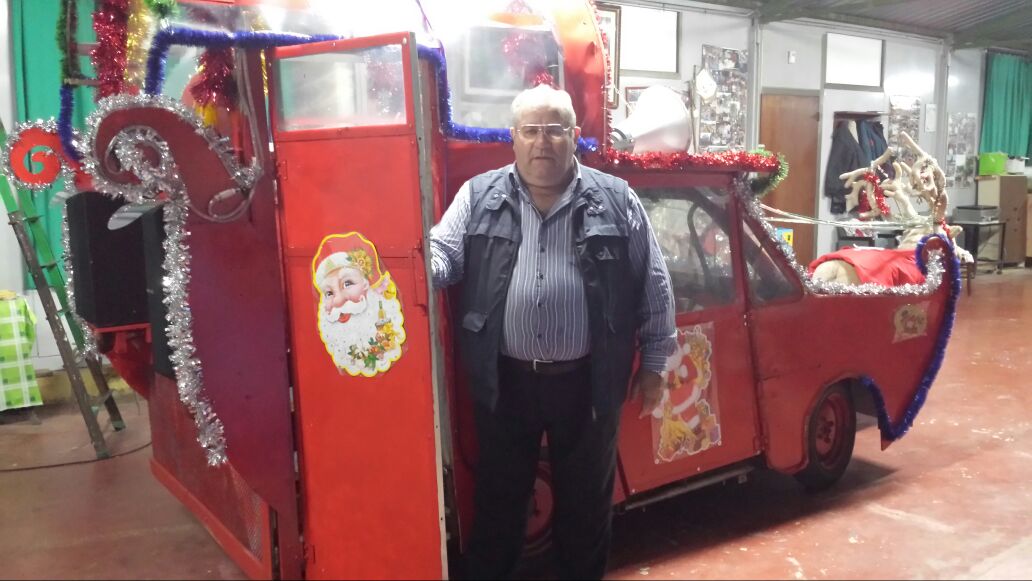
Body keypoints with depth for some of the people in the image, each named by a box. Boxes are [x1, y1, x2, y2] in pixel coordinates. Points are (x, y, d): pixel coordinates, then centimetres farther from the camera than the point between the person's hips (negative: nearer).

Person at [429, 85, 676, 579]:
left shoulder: (616, 201, -1)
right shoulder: (478, 197, 1)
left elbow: (653, 287, 2)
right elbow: (443, 254, -5)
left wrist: (653, 364, 3)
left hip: (587, 382, 0)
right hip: (504, 381, 0)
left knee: (586, 495, 17)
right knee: (499, 493, 16)